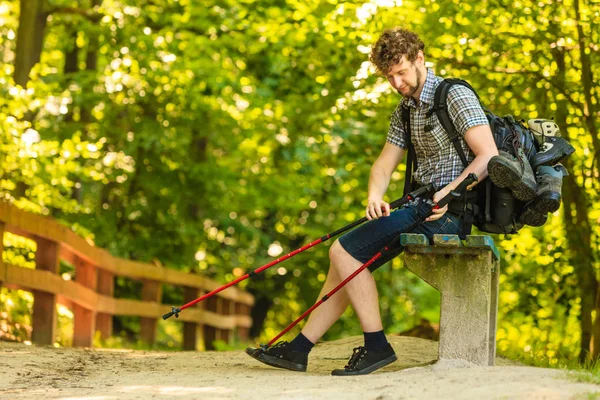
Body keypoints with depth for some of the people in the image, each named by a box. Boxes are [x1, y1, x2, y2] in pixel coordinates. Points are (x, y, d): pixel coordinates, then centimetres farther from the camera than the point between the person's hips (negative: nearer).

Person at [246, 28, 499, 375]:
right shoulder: (406, 110, 18)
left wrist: (447, 196, -26)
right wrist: (375, 196, -9)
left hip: (447, 212, -9)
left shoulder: (455, 96, -10)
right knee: (347, 257, 6)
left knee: (344, 251, -15)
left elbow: (488, 157, -19)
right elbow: (385, 163, 14)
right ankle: (299, 349, 9)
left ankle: (377, 346, -10)